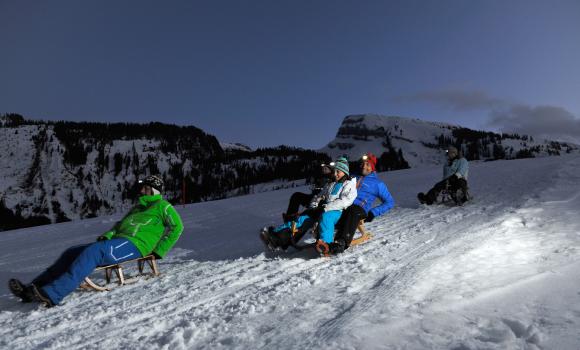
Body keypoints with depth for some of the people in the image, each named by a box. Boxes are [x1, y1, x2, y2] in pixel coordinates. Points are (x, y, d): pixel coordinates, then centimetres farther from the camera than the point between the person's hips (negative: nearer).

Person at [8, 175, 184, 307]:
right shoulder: (138, 207, 31)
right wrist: (107, 235, 12)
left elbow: (176, 227, -4)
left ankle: (52, 295, -41)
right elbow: (121, 224, 35)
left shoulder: (162, 205, 6)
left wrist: (158, 251, -9)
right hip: (118, 241, 9)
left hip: (135, 245, -9)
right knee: (71, 253, -3)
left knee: (92, 252, -32)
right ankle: (31, 290, -9)